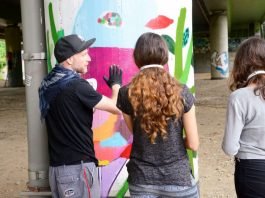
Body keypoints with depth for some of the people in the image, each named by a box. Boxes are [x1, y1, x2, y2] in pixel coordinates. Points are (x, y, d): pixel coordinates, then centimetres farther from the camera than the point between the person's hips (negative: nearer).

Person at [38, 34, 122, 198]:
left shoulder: (48, 84, 6)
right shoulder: (76, 85, -17)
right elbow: (117, 108, -11)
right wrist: (116, 84, 8)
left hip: (56, 167, 8)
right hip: (78, 167, -8)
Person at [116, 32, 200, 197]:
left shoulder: (126, 94, -9)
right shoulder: (182, 93, -11)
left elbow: (134, 133, 4)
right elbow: (193, 144, -7)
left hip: (142, 179, 1)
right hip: (177, 177, 0)